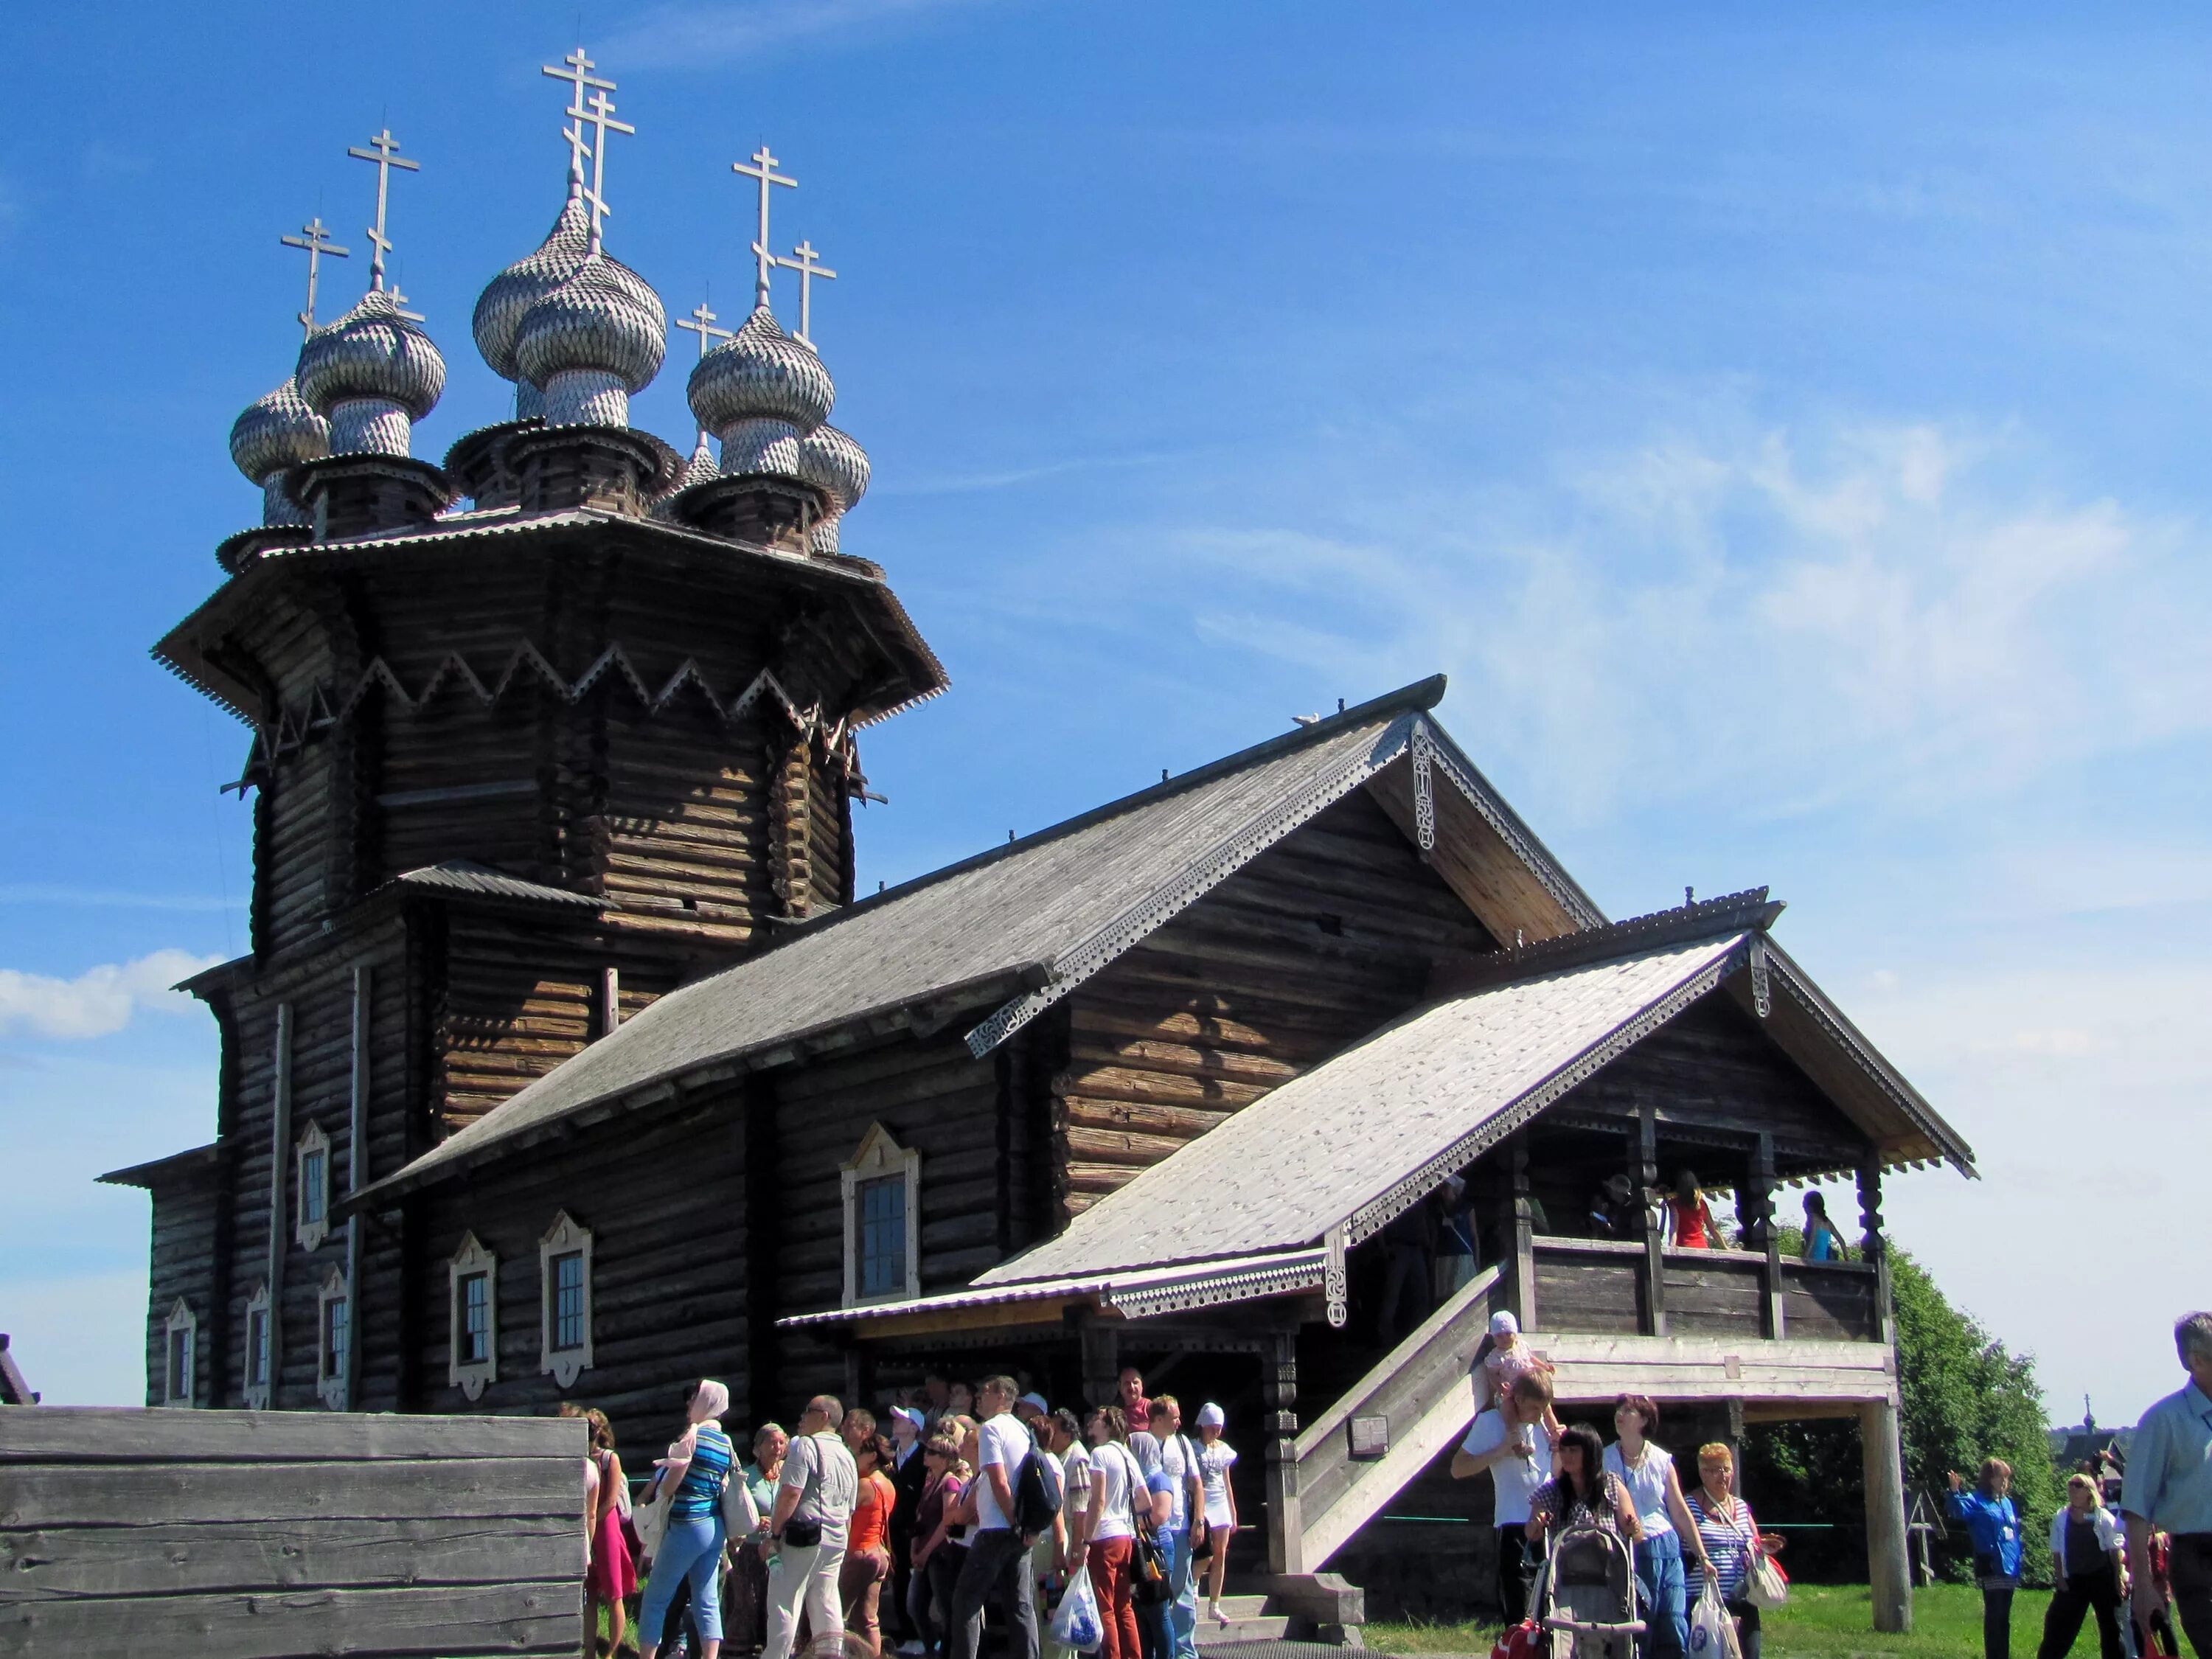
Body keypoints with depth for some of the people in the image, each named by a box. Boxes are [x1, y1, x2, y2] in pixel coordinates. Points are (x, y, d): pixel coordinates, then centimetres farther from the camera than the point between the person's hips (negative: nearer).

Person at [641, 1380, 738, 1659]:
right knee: (707, 1602, 7)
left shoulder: (693, 1436, -14)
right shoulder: (726, 1442, 9)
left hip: (687, 1526, -7)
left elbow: (669, 1485, -14)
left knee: (656, 1599, 3)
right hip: (714, 1529, 8)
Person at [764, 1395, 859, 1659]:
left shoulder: (805, 1446, -7)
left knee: (784, 1605, -6)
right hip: (836, 1540, 8)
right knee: (826, 1606, 9)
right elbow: (850, 1510, 22)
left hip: (801, 1537, -8)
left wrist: (774, 1533, -12)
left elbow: (791, 1492, -17)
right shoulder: (848, 1457, 18)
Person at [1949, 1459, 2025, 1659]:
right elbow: (1958, 1510, -28)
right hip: (1991, 1568, -7)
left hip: (2009, 1568, 7)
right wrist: (1955, 1493, -47)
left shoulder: (2007, 1502, 16)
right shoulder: (1976, 1501, -7)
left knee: (2004, 1618, 13)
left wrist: (2017, 1563, 20)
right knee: (1994, 1617, -7)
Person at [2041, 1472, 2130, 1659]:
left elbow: (2115, 1550, -2)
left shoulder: (2103, 1517, -4)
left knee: (2111, 1628, 3)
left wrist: (2118, 1578, -5)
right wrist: (2060, 1579, 0)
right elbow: (2056, 1553, 6)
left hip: (2102, 1579, -2)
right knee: (2058, 1625, -1)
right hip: (2074, 1581, 2)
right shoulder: (2060, 1519, 2)